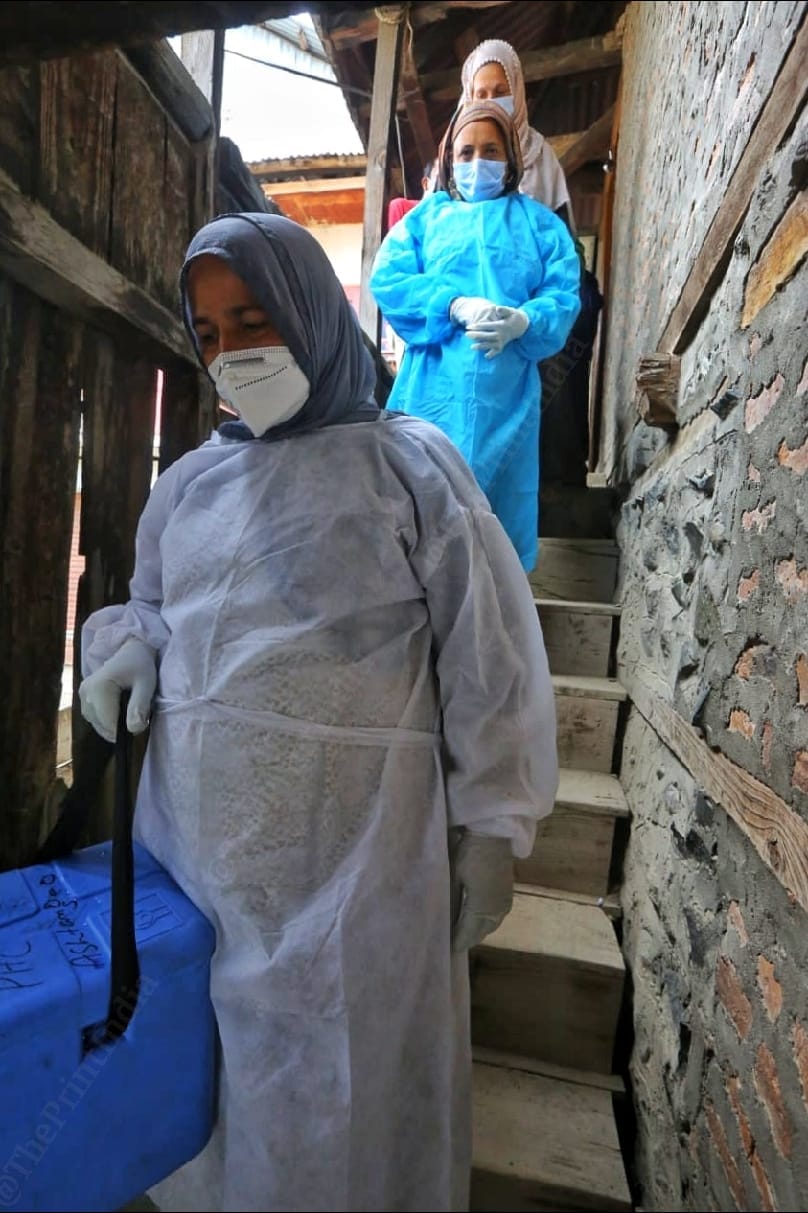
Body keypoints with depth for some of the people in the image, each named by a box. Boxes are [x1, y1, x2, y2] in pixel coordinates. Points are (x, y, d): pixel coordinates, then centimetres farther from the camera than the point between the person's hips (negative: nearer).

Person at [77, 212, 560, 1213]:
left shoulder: (407, 466, -5)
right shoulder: (190, 482, 9)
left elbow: (486, 658, -6)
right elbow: (150, 608, 21)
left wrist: (490, 829, -6)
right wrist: (123, 648, -2)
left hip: (352, 850, -4)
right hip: (192, 836, 5)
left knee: (338, 1087, 13)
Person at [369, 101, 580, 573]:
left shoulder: (539, 222, 18)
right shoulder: (426, 215, 18)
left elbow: (564, 295, 4)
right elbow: (387, 280, 1)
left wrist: (521, 322, -18)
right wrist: (456, 307, -14)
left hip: (506, 394, 1)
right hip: (434, 388, 0)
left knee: (498, 507, 4)